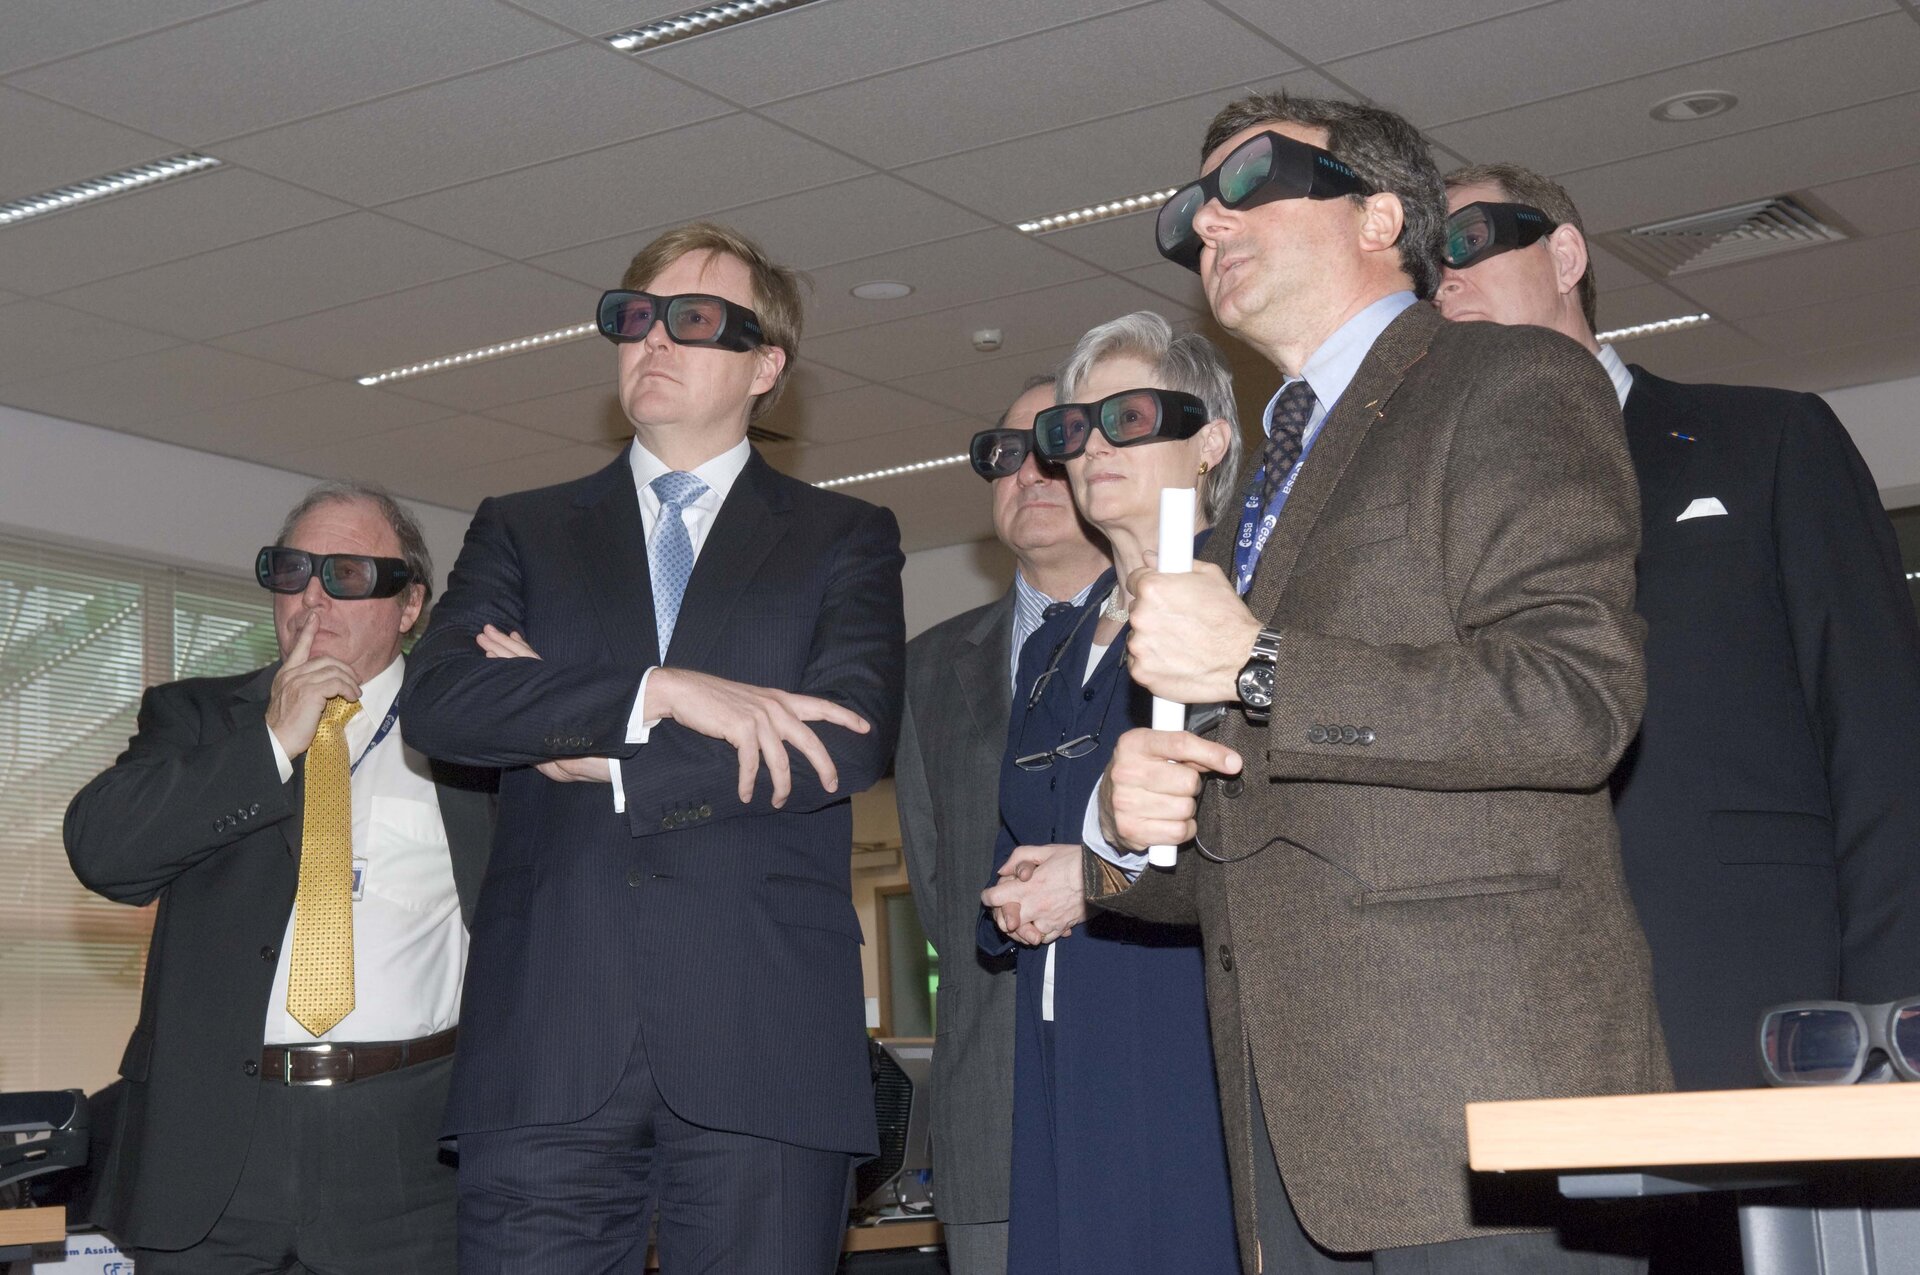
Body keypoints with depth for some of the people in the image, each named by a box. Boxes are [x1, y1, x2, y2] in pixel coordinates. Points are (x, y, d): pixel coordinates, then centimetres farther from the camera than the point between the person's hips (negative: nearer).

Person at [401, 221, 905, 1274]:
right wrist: (662, 691, -12)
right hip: (547, 1047, 1)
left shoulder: (845, 539, 15)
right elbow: (440, 696, 0)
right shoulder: (522, 531, 19)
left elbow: (853, 735, -4)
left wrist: (600, 760, -3)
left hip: (765, 1042, -1)